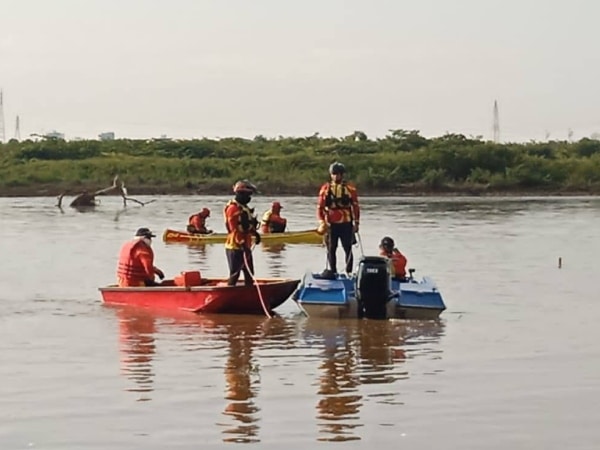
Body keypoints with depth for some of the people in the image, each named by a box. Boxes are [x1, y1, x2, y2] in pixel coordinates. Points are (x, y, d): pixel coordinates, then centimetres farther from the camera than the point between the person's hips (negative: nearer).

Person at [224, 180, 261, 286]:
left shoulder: (244, 208, 16)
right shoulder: (233, 208, -16)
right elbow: (235, 229, -22)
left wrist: (255, 233, 14)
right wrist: (242, 244, -25)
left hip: (245, 246, 10)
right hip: (235, 247, -10)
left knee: (249, 273, 15)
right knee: (235, 273, -7)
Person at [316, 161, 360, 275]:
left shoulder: (350, 189, 1)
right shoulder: (325, 189, 2)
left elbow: (355, 207, 5)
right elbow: (320, 207, 1)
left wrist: (356, 223, 0)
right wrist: (322, 222, -11)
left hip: (346, 224, -1)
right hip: (331, 224, 1)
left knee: (348, 249, -1)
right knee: (331, 249, 5)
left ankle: (349, 272, 4)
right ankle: (333, 272, 14)